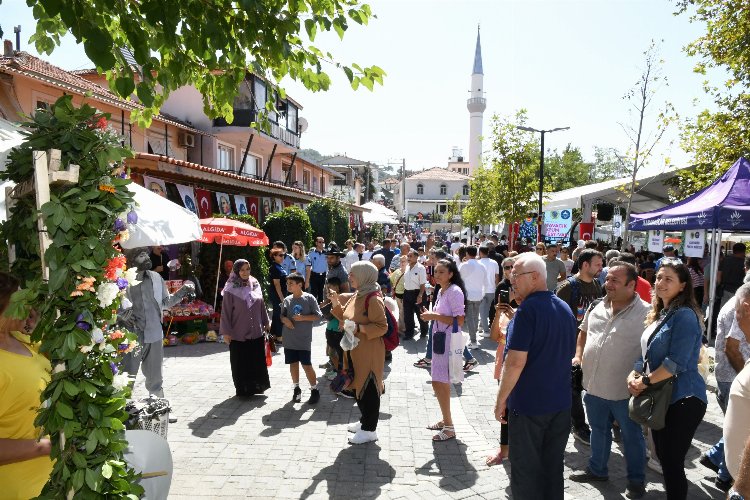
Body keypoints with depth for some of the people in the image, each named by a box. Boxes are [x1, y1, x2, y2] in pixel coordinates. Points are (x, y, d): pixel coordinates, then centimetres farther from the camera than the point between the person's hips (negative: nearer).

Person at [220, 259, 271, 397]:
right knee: (241, 364, 6)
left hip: (256, 333, 4)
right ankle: (243, 390, 21)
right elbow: (226, 311, -8)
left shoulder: (255, 285, 4)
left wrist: (266, 323, 15)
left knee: (258, 361, 12)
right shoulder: (231, 289, -9)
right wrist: (226, 331, -9)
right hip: (238, 334, -4)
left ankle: (256, 387, 28)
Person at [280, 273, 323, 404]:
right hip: (289, 340, 4)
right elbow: (282, 315, 14)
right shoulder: (287, 300, 4)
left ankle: (314, 390, 13)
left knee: (307, 365, -1)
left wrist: (303, 317, -18)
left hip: (304, 340, -4)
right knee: (293, 364, 12)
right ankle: (296, 389, 28)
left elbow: (318, 315, -7)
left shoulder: (309, 298, -8)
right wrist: (284, 320, -8)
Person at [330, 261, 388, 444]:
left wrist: (358, 328, -27)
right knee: (359, 386, 19)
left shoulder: (373, 299, -20)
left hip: (368, 353, -9)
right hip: (355, 350, 9)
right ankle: (365, 421, 36)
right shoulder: (356, 296, 8)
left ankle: (369, 430, 16)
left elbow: (382, 327, -21)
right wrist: (336, 302, 5)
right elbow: (346, 316, 19)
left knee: (368, 389, 3)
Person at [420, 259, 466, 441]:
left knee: (439, 383, -7)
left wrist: (435, 316, -21)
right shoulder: (441, 291, 12)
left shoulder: (455, 292, -16)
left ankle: (449, 427, 5)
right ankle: (445, 420, 30)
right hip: (440, 339, 9)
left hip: (449, 342, -9)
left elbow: (459, 321, -21)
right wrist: (430, 315, 4)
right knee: (442, 383, 16)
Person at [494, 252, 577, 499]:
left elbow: (516, 361, -23)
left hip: (528, 404, -7)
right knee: (553, 467, 19)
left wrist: (501, 400, -14)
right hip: (560, 403, 7)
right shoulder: (565, 309, 6)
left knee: (526, 470, 8)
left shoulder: (528, 309, -19)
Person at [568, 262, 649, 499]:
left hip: (625, 391, -5)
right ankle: (597, 469, 42)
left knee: (632, 436, 15)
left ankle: (636, 481, 34)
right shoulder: (596, 307, 2)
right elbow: (584, 332, 17)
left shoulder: (645, 313, -17)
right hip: (594, 385, 6)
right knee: (598, 430, 23)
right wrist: (578, 356, 6)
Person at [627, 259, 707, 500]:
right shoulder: (659, 314, 11)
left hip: (682, 400, -9)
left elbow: (677, 362, -23)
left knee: (673, 462, 0)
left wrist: (645, 381, -15)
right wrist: (633, 375, -2)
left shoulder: (685, 315, -17)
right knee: (663, 457, 20)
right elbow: (647, 353, 14)